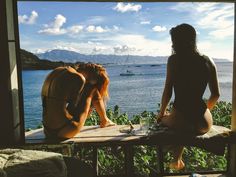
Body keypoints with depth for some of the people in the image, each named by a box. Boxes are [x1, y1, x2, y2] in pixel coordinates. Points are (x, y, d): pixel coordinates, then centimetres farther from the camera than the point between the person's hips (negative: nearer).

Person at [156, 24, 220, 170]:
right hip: (203, 123, 4)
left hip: (180, 121, -4)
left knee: (164, 119, 31)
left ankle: (178, 160, 35)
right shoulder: (208, 62, 4)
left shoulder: (174, 60, -7)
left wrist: (161, 113, 10)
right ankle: (177, 160, 45)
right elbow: (216, 95, 9)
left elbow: (168, 92, -7)